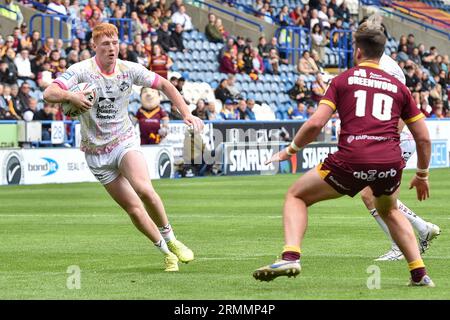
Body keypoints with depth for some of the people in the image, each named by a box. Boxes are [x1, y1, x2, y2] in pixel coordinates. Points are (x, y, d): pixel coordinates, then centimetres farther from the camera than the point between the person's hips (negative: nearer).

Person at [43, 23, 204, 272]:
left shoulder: (129, 69, -4)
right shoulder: (81, 70, -12)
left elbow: (164, 85, 8)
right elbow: (49, 93, -21)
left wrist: (187, 114, -1)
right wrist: (70, 96, -42)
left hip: (125, 140, 1)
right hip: (96, 151, 0)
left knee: (144, 189, -26)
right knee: (133, 207, -4)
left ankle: (170, 239, -7)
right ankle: (166, 253, 10)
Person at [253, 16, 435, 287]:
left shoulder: (343, 80, 11)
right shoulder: (398, 87, 18)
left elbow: (316, 123, 0)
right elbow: (424, 137, 19)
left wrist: (290, 150, 15)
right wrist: (422, 175, 33)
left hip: (351, 161, -3)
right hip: (391, 163, 3)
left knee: (296, 196, 17)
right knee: (389, 211, 35)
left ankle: (291, 257, -5)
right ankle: (420, 274, 24)